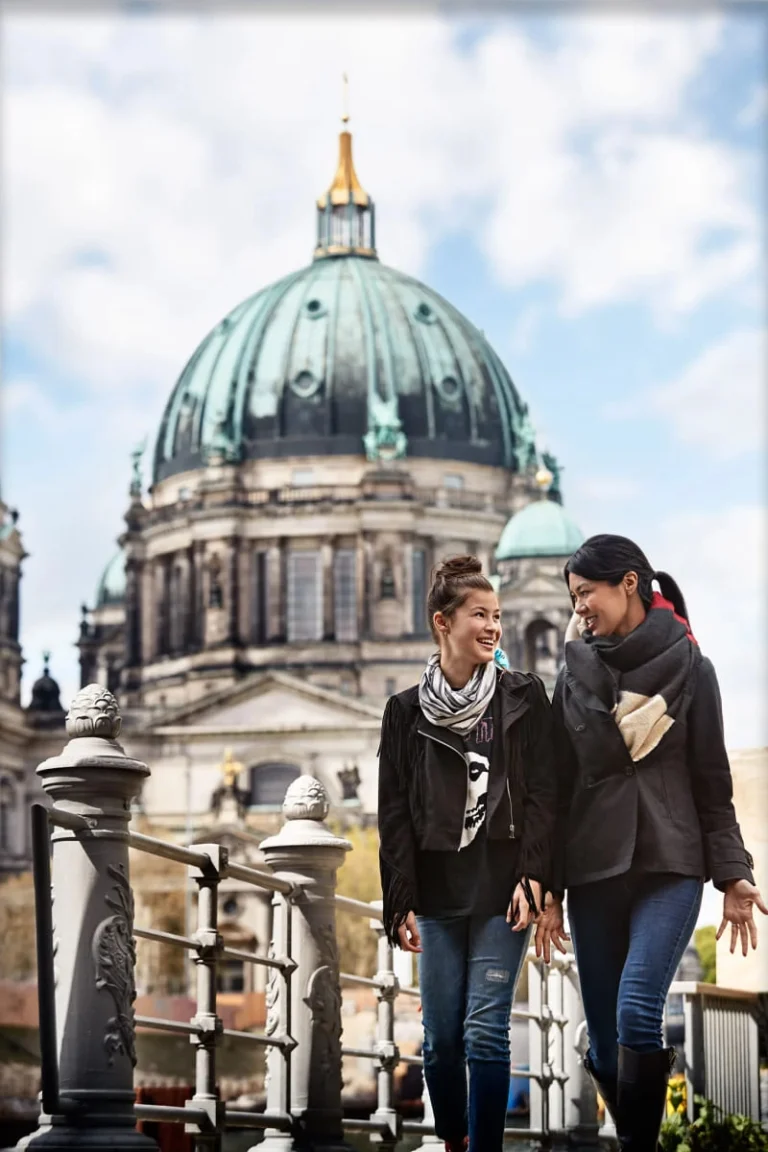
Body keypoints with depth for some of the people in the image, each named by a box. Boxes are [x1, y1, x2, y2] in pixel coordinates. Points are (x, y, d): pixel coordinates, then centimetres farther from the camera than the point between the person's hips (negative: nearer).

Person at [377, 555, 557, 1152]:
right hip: (438, 895, 2)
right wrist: (402, 902, -1)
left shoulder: (524, 697, 3)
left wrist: (532, 877, -11)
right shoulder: (408, 711, 6)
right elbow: (395, 812, 6)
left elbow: (542, 794, 0)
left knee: (485, 1032, -9)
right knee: (440, 1039, 3)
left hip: (501, 889, -2)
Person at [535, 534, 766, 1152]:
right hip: (592, 869, 3)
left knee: (637, 1012, -22)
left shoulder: (688, 667, 2)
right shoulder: (575, 675, 10)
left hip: (670, 866, -3)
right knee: (605, 1045, 1)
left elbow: (712, 780, 3)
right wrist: (549, 889, 4)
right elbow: (558, 787, 9)